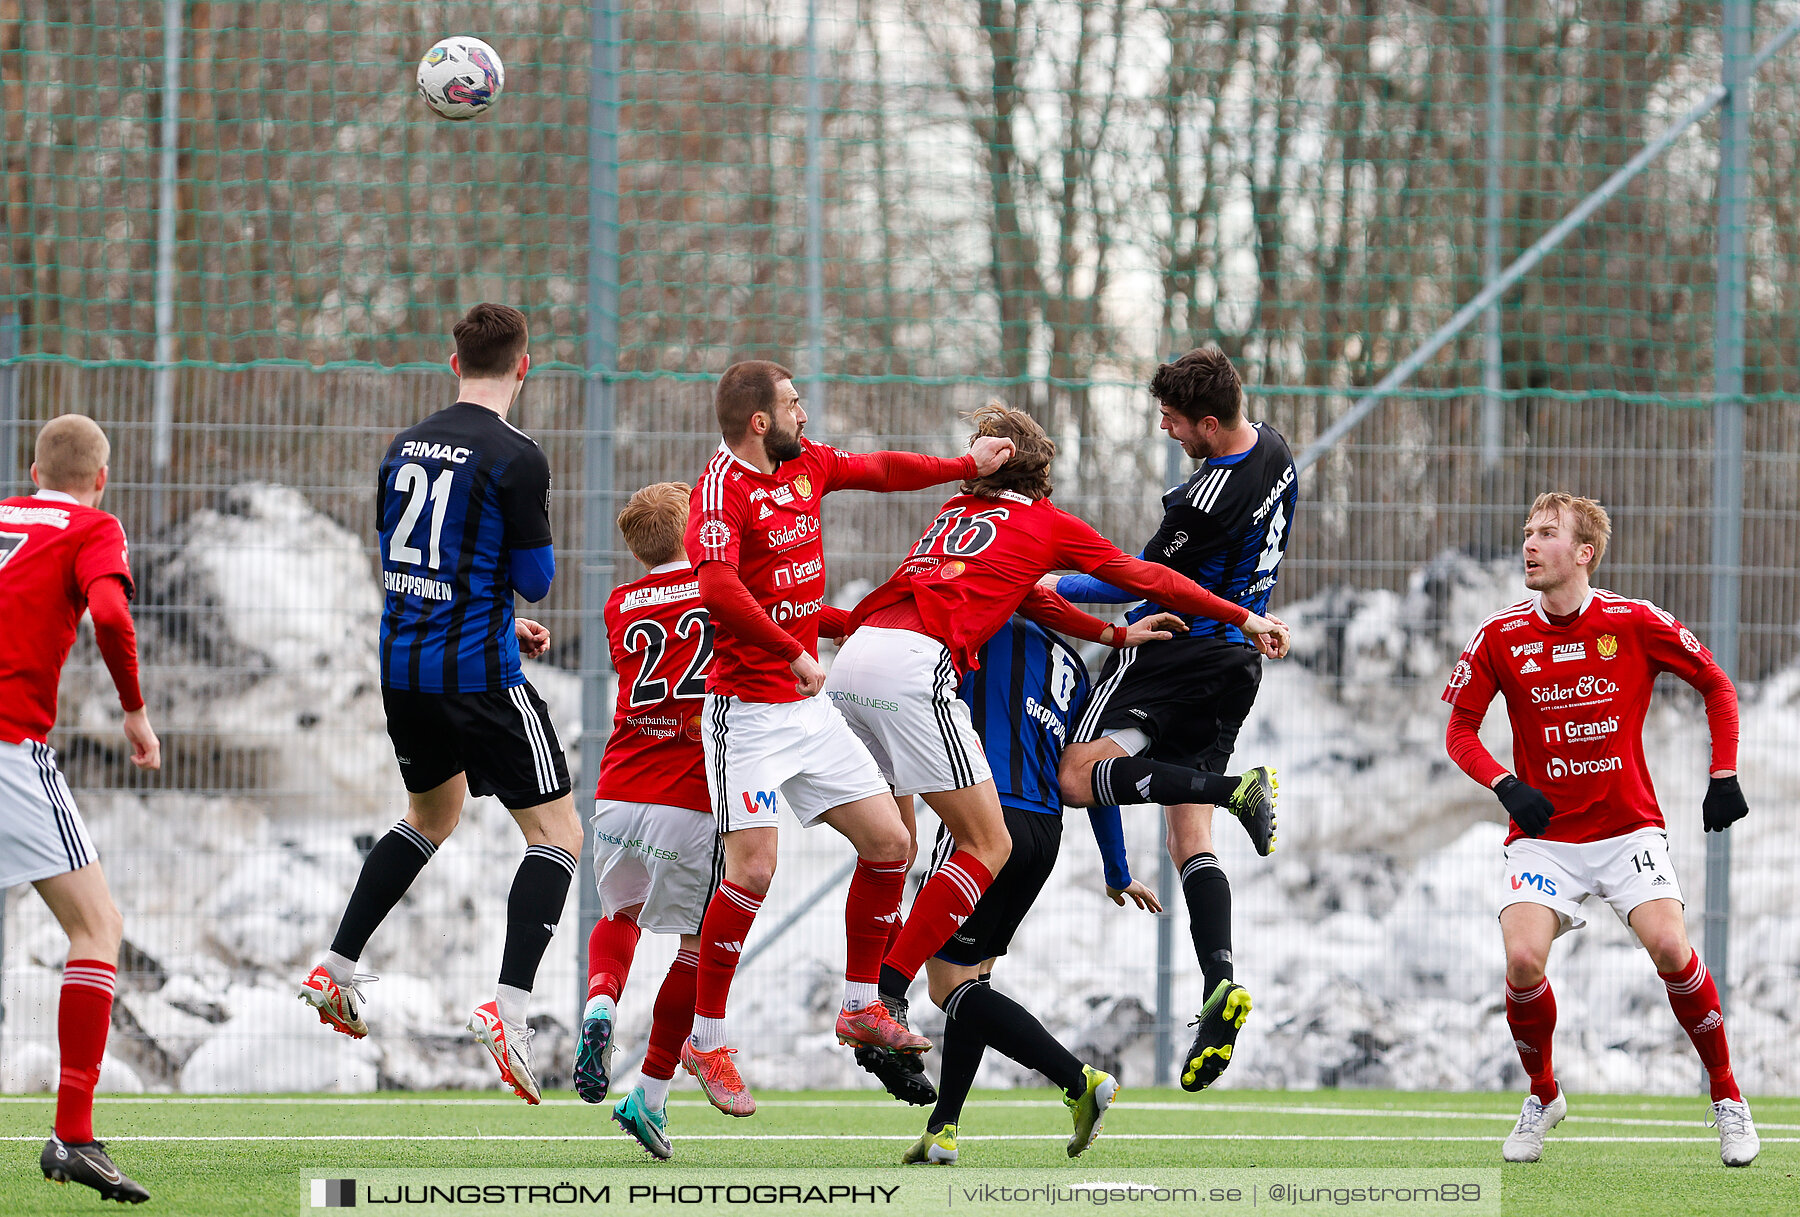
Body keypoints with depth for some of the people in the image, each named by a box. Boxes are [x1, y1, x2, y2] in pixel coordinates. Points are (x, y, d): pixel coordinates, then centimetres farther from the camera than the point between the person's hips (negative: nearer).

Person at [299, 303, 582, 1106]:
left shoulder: (406, 447, 7)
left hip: (402, 669, 7)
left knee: (433, 814, 29)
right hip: (480, 677, -7)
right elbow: (535, 580, -10)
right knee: (557, 834, 0)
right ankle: (508, 1006, -16)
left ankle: (336, 972, 27)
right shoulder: (516, 459, -13)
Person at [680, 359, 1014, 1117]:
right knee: (753, 869, -15)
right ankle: (706, 1041, -4)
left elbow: (880, 471, 27)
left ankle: (861, 1007, 20)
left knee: (888, 841, 6)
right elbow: (719, 588, -30)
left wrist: (967, 466, 29)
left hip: (808, 704, 8)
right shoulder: (723, 489, -16)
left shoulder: (807, 465, 9)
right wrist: (796, 655, -30)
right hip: (746, 708, -8)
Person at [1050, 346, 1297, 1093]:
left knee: (1079, 774, -14)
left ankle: (1232, 791, -28)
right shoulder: (1273, 451, 5)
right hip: (1237, 656, 9)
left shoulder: (1209, 500, -22)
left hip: (1179, 649, -9)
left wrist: (1055, 588, 3)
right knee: (1189, 833, 7)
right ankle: (1219, 983, -9)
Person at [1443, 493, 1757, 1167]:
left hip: (1629, 827, -1)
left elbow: (1717, 685, 7)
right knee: (1523, 959, -21)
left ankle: (1727, 1097, -1)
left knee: (1670, 947, -21)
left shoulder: (1636, 624, -6)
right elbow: (1460, 729, 6)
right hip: (1545, 835, 1)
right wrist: (1505, 786, -12)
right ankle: (1542, 1096, 7)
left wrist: (1725, 776, -1)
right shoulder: (1500, 637, -4)